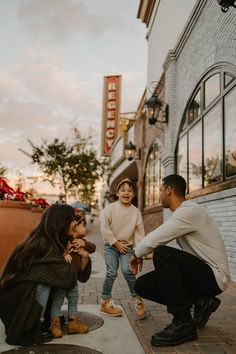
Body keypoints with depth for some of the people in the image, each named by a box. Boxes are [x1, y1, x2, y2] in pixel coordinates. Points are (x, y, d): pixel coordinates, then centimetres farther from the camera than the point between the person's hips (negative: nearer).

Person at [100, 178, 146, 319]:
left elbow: (139, 232, -1)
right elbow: (104, 228, -11)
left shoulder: (136, 211, -5)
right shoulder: (110, 208, -11)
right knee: (112, 273, -6)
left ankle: (138, 300, 3)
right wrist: (117, 243, -12)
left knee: (128, 271, -13)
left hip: (127, 246, 1)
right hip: (111, 245, -1)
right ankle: (105, 302, 10)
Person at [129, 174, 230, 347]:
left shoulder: (189, 211, -21)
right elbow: (159, 239, 16)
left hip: (213, 275, -9)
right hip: (199, 272, 9)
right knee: (142, 285, -1)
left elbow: (154, 239, -24)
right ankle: (200, 302, 11)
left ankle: (183, 324, -18)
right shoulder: (182, 212, 11)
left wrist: (137, 254, -6)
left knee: (163, 254, -32)